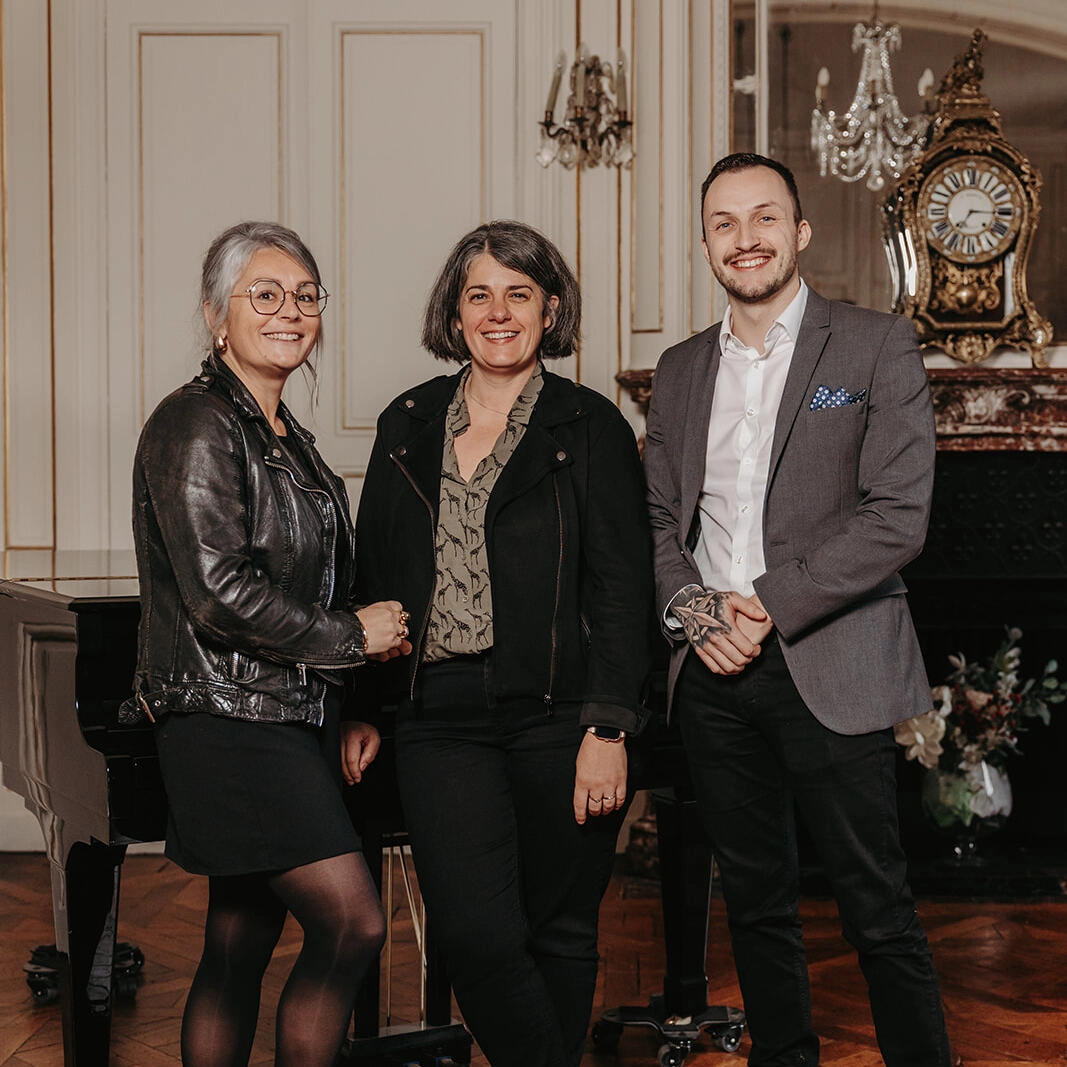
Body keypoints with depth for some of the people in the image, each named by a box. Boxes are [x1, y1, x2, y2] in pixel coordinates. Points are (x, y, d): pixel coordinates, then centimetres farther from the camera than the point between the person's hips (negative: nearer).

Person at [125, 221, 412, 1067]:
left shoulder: (287, 437, 16)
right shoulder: (195, 425, -12)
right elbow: (221, 594, -21)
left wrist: (351, 709, 14)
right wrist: (354, 636, -10)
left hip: (289, 718, 9)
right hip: (230, 718, -9)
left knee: (239, 950, 11)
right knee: (354, 922, -13)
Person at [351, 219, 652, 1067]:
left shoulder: (591, 428, 1)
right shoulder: (408, 426, 12)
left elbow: (622, 589, -4)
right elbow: (375, 578, 16)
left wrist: (607, 729, -12)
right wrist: (364, 708, 11)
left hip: (559, 713, -2)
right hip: (442, 717, 2)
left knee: (559, 930, 7)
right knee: (475, 934, -8)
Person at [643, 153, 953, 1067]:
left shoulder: (877, 345, -1)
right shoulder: (680, 371, 14)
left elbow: (897, 516, -9)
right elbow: (658, 518, 14)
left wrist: (769, 606, -14)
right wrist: (691, 606, -6)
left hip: (829, 669, -4)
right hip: (713, 673, 5)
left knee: (879, 911, -2)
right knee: (756, 901, 12)